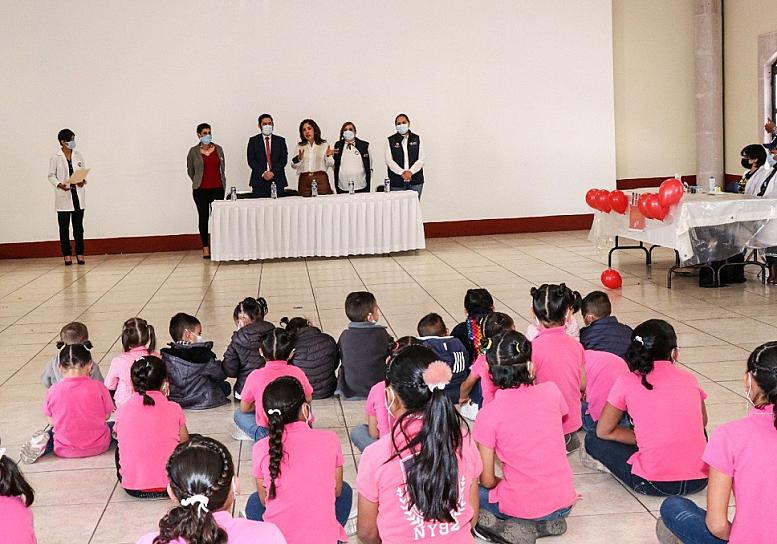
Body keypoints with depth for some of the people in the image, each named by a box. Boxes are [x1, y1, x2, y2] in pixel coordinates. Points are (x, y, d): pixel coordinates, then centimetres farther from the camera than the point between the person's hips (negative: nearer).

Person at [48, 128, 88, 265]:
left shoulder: (78, 155, 7)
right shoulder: (56, 158, -2)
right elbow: (51, 175, 0)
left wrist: (83, 180, -8)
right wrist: (59, 185, -17)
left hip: (78, 194, 2)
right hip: (63, 196, -2)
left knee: (78, 226, 4)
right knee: (64, 227, 2)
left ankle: (80, 254, 9)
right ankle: (67, 255, 7)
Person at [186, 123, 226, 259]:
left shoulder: (218, 149, 7)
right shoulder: (194, 151, 0)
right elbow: (190, 171, 10)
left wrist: (223, 183, 12)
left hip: (218, 188, 2)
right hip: (201, 190, -2)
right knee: (203, 217, 1)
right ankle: (205, 247, 6)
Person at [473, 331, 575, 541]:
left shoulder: (488, 415, -16)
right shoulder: (551, 392, -9)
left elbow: (487, 481, -11)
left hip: (522, 507, -4)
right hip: (564, 503, 4)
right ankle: (549, 522, 8)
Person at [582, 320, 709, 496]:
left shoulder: (627, 383, -2)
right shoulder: (689, 378, 6)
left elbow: (603, 431, 5)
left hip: (655, 485, -4)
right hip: (699, 481, 4)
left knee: (593, 440, 16)